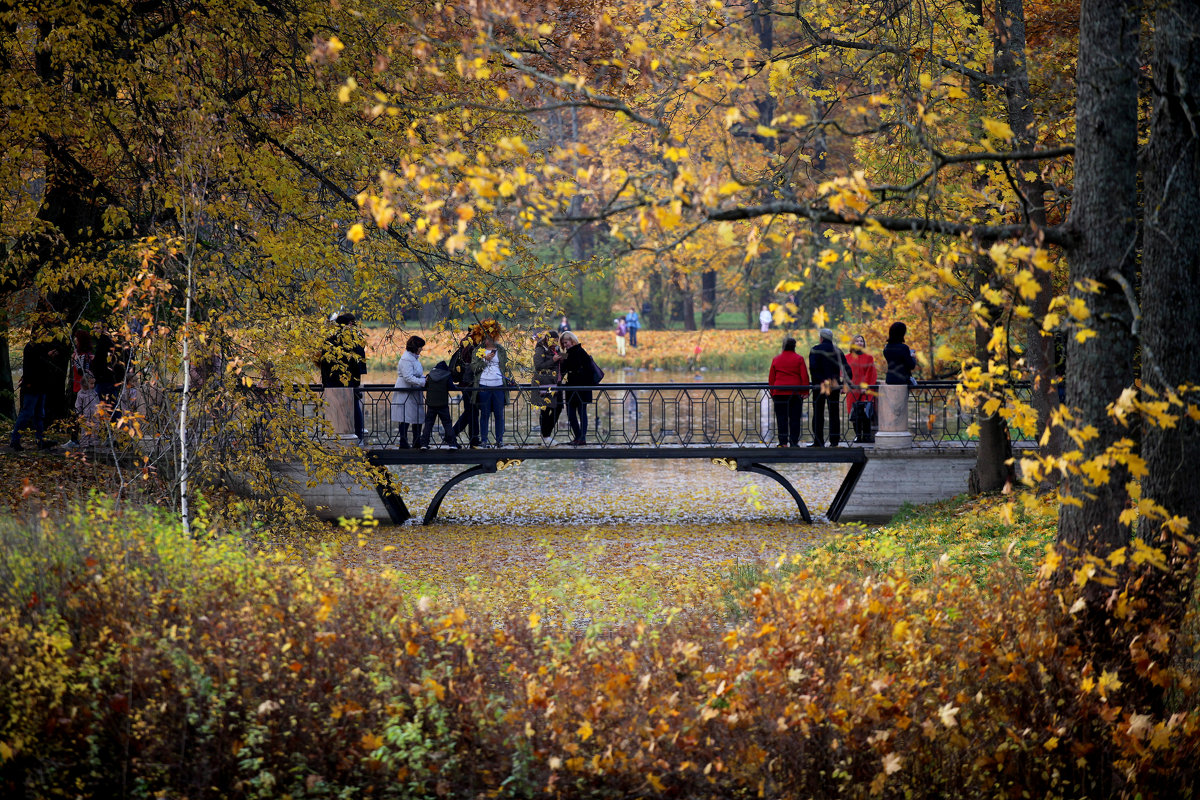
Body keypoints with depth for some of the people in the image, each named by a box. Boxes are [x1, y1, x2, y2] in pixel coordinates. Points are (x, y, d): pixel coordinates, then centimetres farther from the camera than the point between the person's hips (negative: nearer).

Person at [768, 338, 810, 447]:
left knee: (781, 418, 3)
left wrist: (772, 393, 14)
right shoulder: (799, 359, 1)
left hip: (779, 393, 1)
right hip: (795, 393, -1)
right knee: (795, 418, 3)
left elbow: (771, 378, 9)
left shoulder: (776, 359, 7)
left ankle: (783, 442, -2)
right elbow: (804, 377, -3)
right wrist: (805, 392, 1)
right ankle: (794, 442, 0)